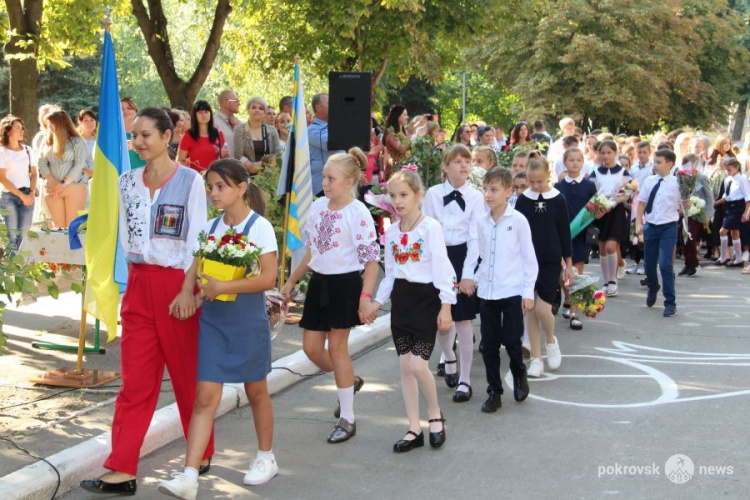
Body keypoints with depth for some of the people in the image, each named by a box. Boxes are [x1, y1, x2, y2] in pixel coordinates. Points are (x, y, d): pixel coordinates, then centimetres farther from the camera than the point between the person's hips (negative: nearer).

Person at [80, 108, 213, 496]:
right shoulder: (128, 182, 8)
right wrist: (140, 276, 7)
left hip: (176, 284, -4)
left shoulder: (190, 181, -7)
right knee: (135, 380, 3)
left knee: (187, 373, 8)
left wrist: (187, 289, -15)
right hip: (138, 283, 5)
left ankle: (202, 454, 25)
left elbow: (197, 241, -9)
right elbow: (126, 236, 14)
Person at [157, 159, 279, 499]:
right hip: (212, 318, 4)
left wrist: (222, 287, -24)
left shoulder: (259, 226, -10)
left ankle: (266, 457, 34)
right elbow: (196, 269, 12)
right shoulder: (211, 227, 7)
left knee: (255, 391, 13)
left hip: (247, 318, -4)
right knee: (205, 397, -3)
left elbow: (268, 278, -18)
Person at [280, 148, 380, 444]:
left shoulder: (358, 213, -14)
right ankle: (350, 382, 35)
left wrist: (366, 295, -22)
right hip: (319, 281, 7)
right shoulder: (318, 207, 6)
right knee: (311, 346, 7)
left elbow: (372, 258, -15)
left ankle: (347, 419, 10)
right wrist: (292, 281, 18)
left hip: (345, 283, -7)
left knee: (337, 347, -2)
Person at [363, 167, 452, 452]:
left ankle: (435, 415, 13)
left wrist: (445, 306, -16)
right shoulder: (391, 232, 9)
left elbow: (441, 268, -12)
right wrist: (377, 302, 12)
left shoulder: (430, 228, -10)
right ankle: (414, 430, 14)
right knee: (405, 367, 6)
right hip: (401, 298, 6)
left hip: (425, 299, -6)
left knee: (418, 365, -13)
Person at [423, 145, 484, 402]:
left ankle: (465, 380, 8)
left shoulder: (475, 197, -3)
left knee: (463, 320, -2)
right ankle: (448, 357, 43)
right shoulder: (433, 194, 1)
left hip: (463, 257, -2)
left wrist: (468, 274, -14)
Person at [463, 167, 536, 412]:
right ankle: (494, 392, 17)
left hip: (512, 290, -4)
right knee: (489, 344, 6)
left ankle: (519, 374, 28)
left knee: (511, 339, -1)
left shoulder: (518, 221, -7)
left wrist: (528, 292, -6)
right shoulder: (480, 223, 4)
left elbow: (529, 257, -4)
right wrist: (472, 278, 4)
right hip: (486, 291, 4)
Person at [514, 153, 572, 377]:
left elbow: (564, 233, 3)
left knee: (543, 308, -11)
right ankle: (536, 358, 12)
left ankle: (551, 340, 20)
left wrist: (568, 264, 4)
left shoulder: (558, 200, -2)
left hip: (551, 262, -2)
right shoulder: (522, 200, 0)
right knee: (530, 310, 3)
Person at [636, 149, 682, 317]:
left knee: (665, 264, -13)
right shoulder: (649, 181, 2)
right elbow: (641, 203, 7)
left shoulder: (677, 183, -6)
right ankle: (652, 289, 45)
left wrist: (687, 203, -19)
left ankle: (670, 303, -1)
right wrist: (639, 223, 1)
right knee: (649, 264, 13)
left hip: (668, 227, -4)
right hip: (650, 226, 4)